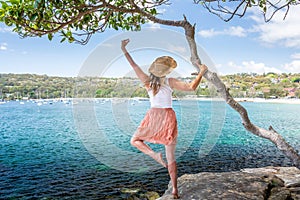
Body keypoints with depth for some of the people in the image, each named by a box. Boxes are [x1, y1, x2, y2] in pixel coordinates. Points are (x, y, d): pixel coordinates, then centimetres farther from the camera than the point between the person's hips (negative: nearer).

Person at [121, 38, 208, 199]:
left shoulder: (147, 81, -1)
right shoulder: (170, 82, -6)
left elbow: (134, 66, 6)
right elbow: (191, 87, -12)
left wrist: (124, 51, 16)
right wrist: (201, 73, 0)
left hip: (154, 116, -1)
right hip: (169, 117, 1)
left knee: (134, 141, 20)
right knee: (171, 157, 10)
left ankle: (154, 154, -7)